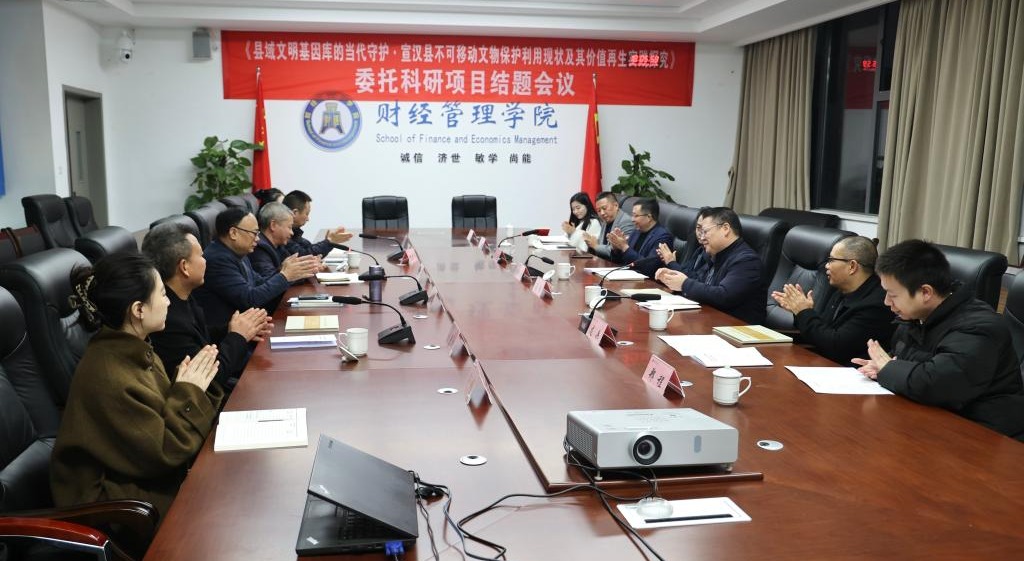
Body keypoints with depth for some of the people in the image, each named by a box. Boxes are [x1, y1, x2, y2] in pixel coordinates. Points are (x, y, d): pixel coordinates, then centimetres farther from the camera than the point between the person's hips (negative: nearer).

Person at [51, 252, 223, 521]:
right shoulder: (108, 378, -28)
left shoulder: (131, 348, -1)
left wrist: (187, 383, -11)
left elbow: (161, 411, 6)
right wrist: (189, 392, -15)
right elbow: (163, 454, -22)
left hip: (143, 470, 8)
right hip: (118, 499, -8)